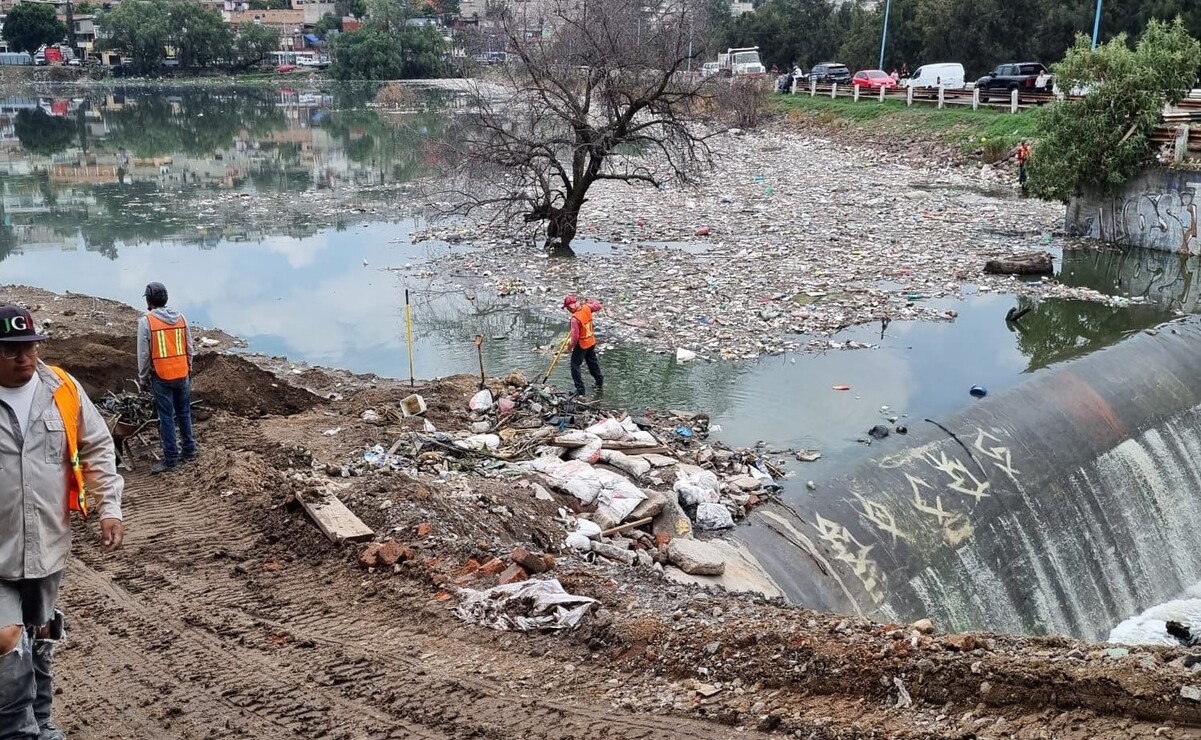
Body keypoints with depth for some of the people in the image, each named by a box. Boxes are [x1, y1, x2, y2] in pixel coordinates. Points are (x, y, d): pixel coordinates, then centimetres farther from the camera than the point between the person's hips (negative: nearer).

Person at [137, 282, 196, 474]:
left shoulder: (146, 321, -9)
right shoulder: (181, 318, 3)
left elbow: (143, 354, -7)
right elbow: (190, 348, 8)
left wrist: (143, 378, 4)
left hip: (161, 377, -4)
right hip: (182, 374, 4)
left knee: (166, 417, 1)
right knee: (184, 413, 17)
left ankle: (171, 459, 5)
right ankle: (189, 450, 25)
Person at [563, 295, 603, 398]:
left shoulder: (575, 318, -29)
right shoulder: (586, 308, -9)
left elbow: (575, 336, -26)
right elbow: (598, 306, 12)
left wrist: (571, 344, -9)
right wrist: (588, 302, 22)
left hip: (581, 344, -8)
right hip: (591, 342, 8)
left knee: (575, 365, 2)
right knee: (593, 363, 23)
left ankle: (580, 390, 0)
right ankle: (600, 384, 36)